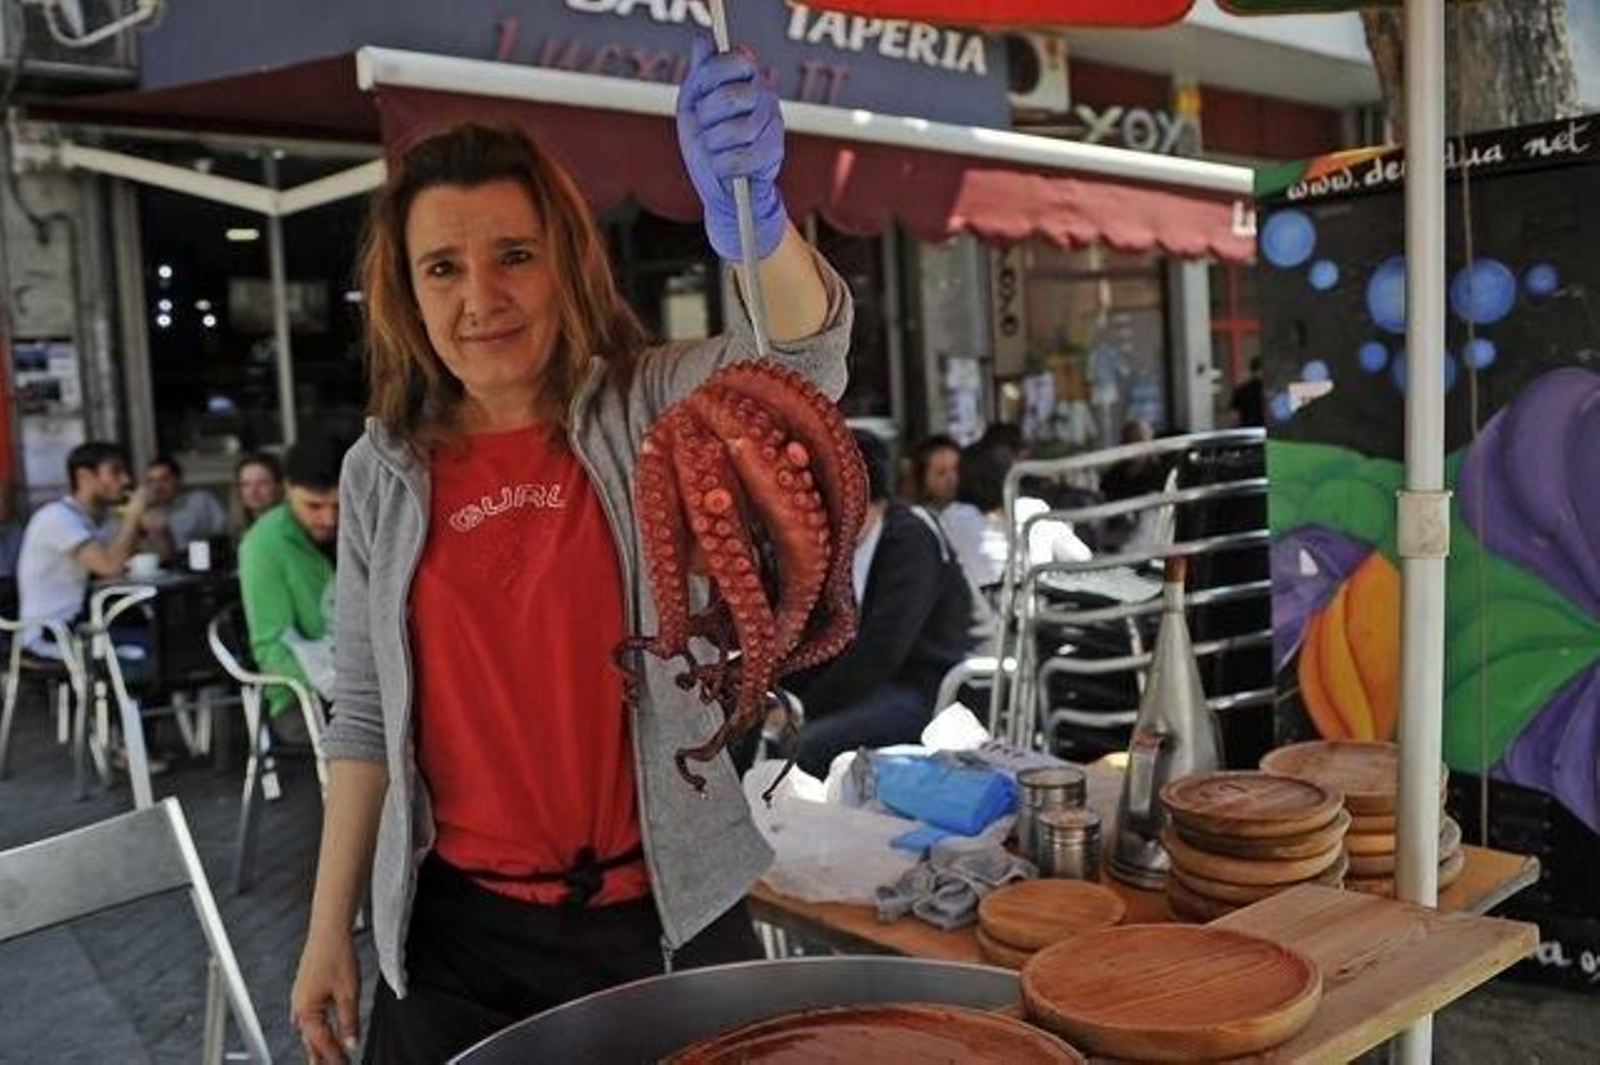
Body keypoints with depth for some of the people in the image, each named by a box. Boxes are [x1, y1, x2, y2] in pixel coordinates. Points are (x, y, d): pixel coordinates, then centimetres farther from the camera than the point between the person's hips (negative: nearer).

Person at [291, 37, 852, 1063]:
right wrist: (330, 929, 6)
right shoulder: (382, 473, 1)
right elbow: (368, 717, 6)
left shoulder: (659, 408, -8)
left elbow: (805, 352, -28)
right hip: (456, 933, 2)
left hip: (667, 915, -2)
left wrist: (750, 209, -48)